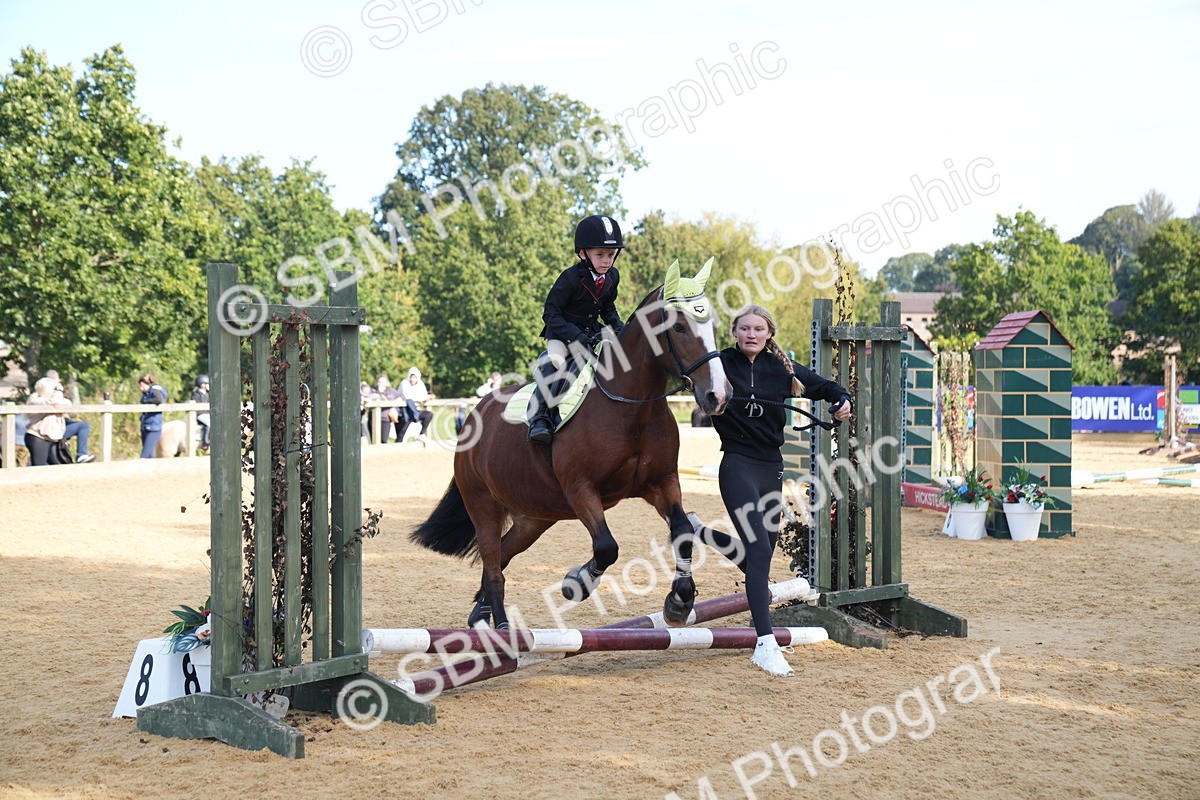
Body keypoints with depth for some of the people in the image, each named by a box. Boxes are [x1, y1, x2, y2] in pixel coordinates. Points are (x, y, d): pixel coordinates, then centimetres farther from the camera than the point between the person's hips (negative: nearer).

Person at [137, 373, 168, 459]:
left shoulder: (154, 391, -12)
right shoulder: (146, 393, 14)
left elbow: (160, 400, -30)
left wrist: (146, 401, -20)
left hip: (153, 428, -9)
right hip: (145, 428, 9)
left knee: (145, 455, -11)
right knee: (149, 455, 13)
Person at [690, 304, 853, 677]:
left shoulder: (782, 368, 5)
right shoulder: (720, 364, -4)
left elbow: (825, 387, 11)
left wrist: (842, 402, -9)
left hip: (772, 467, 6)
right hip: (738, 465, -5)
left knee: (763, 547, 17)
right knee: (760, 549, -18)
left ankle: (699, 532, 48)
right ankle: (766, 644, -21)